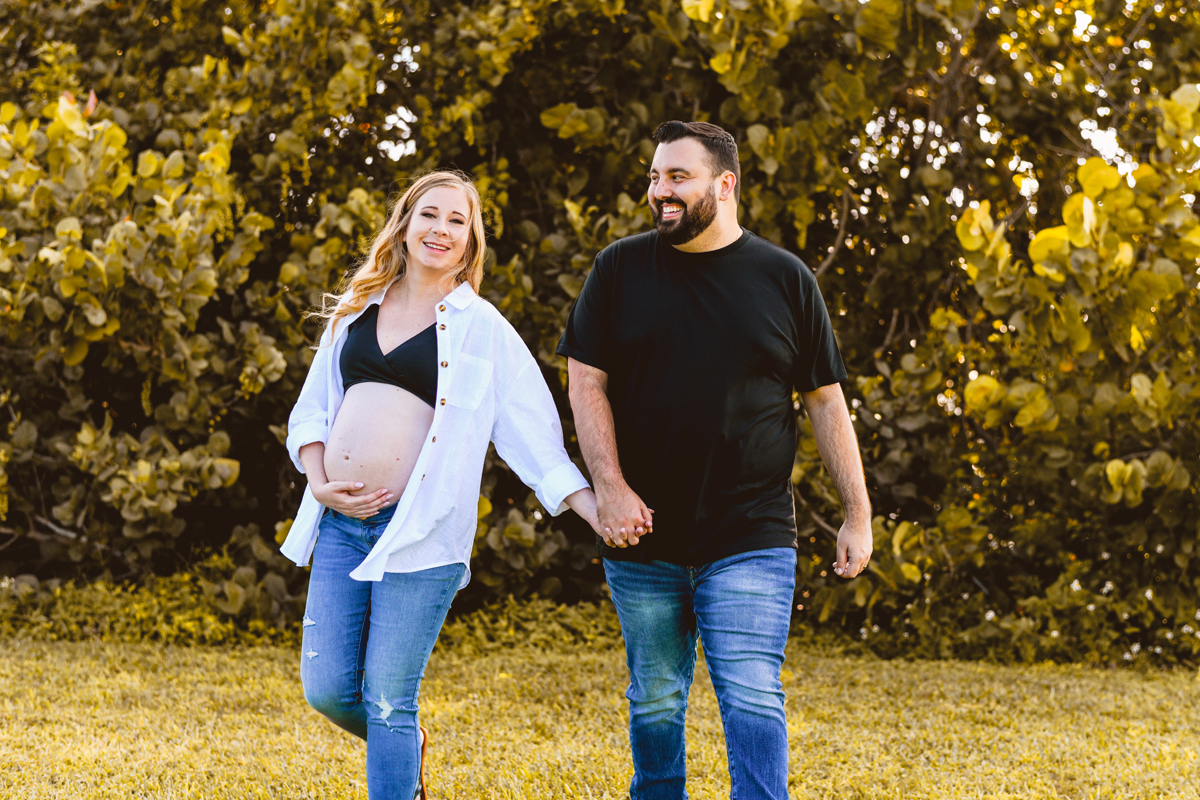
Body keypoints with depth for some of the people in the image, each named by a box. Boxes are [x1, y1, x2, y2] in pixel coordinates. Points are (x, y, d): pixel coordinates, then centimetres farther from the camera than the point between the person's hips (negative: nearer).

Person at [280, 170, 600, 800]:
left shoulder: (481, 329, 3)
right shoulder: (355, 312, 14)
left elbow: (532, 433, 0)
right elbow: (312, 409, 17)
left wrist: (601, 514, -9)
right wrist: (320, 484, 0)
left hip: (420, 531, -4)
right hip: (340, 521, 4)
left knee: (387, 699, -5)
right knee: (326, 688, 3)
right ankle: (408, 748, 33)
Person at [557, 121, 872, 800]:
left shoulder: (786, 279, 4)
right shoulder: (620, 270, 6)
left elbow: (827, 402, 7)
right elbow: (586, 384, 2)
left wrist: (859, 515, 4)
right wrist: (611, 489, -10)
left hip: (750, 539, -2)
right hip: (643, 534, 2)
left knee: (753, 702, -10)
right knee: (655, 701, 11)